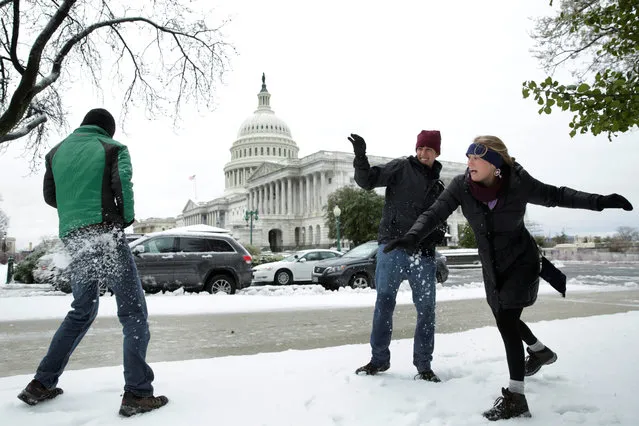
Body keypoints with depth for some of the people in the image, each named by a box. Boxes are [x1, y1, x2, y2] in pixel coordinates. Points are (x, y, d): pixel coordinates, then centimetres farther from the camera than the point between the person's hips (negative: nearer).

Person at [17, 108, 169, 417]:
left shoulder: (56, 151, 19)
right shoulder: (112, 148, 3)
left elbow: (50, 197, 20)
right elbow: (122, 182, -14)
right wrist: (127, 218, -3)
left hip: (72, 239, 6)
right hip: (105, 235, -6)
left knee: (81, 311, 22)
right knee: (133, 312, -3)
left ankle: (41, 384, 25)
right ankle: (137, 393, -8)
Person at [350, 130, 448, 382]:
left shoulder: (438, 186, 19)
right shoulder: (402, 167, 6)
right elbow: (368, 181, -5)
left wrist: (436, 237, 5)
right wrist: (360, 156, -21)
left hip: (423, 253, 4)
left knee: (426, 308, 4)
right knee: (384, 302, 1)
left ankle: (423, 365, 15)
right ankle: (379, 359, 14)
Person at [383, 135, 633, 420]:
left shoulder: (519, 184, -24)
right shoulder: (461, 186, -19)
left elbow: (555, 196, -9)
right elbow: (435, 213, -23)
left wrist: (599, 201, -16)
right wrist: (412, 237, -41)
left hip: (521, 261, -5)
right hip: (491, 265, 5)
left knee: (506, 322, -15)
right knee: (505, 319, 20)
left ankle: (515, 398, -5)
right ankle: (541, 351, 50)